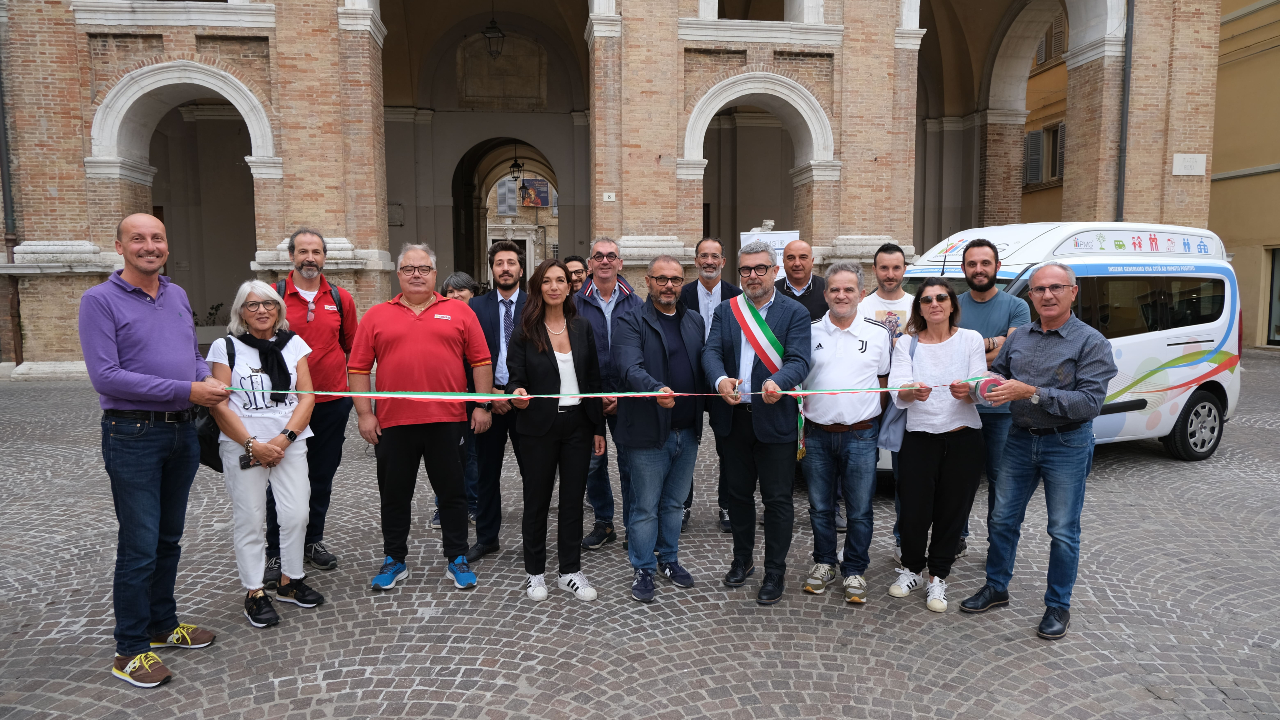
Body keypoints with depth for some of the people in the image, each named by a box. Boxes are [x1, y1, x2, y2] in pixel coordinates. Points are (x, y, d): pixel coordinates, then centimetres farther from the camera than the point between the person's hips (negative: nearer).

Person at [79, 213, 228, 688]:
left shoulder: (177, 296, 10)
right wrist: (186, 390, -20)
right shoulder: (100, 301, -9)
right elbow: (105, 377, -18)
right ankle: (130, 649, 14)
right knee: (140, 546, -1)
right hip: (134, 435, -6)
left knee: (169, 538, 17)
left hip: (183, 431, 6)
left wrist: (208, 382, -5)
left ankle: (164, 624, 32)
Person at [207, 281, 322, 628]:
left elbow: (307, 397, 3)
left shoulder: (293, 344, 8)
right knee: (249, 519, 2)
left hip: (290, 443, 3)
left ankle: (290, 582, 19)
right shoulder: (225, 347, 1)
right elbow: (219, 404, -5)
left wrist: (284, 439, -8)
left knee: (297, 514, 1)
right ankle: (254, 593, 14)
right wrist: (253, 444, -11)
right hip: (241, 446, -2)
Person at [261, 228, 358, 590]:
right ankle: (276, 553, 17)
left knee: (322, 476, 14)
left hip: (332, 402, 3)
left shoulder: (341, 299, 4)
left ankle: (313, 540, 31)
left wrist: (353, 388, 11)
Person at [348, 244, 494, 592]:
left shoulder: (459, 312, 5)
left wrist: (482, 405, -1)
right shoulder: (376, 316, 7)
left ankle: (457, 559, 22)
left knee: (452, 492, 8)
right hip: (392, 421, 1)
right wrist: (364, 413, -1)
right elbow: (358, 368, 5)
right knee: (394, 495, 12)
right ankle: (394, 560, 27)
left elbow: (481, 361, 4)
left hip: (447, 420, -1)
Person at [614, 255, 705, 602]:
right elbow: (631, 367, -22)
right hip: (649, 431, -5)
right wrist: (656, 389, -39)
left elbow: (704, 364, 13)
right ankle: (643, 570, 22)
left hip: (687, 431, 5)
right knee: (646, 506, 6)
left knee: (675, 503, 19)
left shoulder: (695, 321, 13)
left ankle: (669, 560, 36)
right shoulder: (631, 323, -7)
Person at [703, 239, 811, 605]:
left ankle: (775, 572, 21)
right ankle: (742, 559, 36)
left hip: (775, 419, -3)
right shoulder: (725, 310, 7)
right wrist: (721, 379, -28)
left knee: (777, 499, 5)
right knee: (739, 493, 17)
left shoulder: (795, 312, -4)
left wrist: (777, 383, -37)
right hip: (734, 417, 4)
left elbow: (799, 360, -16)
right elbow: (711, 351, -6)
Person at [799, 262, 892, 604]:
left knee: (860, 510, 6)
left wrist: (875, 420, 1)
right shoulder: (810, 332, 3)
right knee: (820, 506, 12)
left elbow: (885, 381, 11)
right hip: (817, 434, 1)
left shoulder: (878, 333, 3)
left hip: (861, 435, -1)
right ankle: (823, 563, 29)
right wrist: (799, 423, 2)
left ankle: (854, 570, 22)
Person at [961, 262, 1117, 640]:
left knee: (1063, 530, 6)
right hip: (1020, 439, 5)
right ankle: (996, 587, 29)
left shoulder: (1091, 343, -10)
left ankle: (1058, 606, 22)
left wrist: (1031, 392, -27)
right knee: (1003, 519, 12)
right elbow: (995, 375, 14)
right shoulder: (1019, 337, 6)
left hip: (1067, 445, -5)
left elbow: (1090, 403, -19)